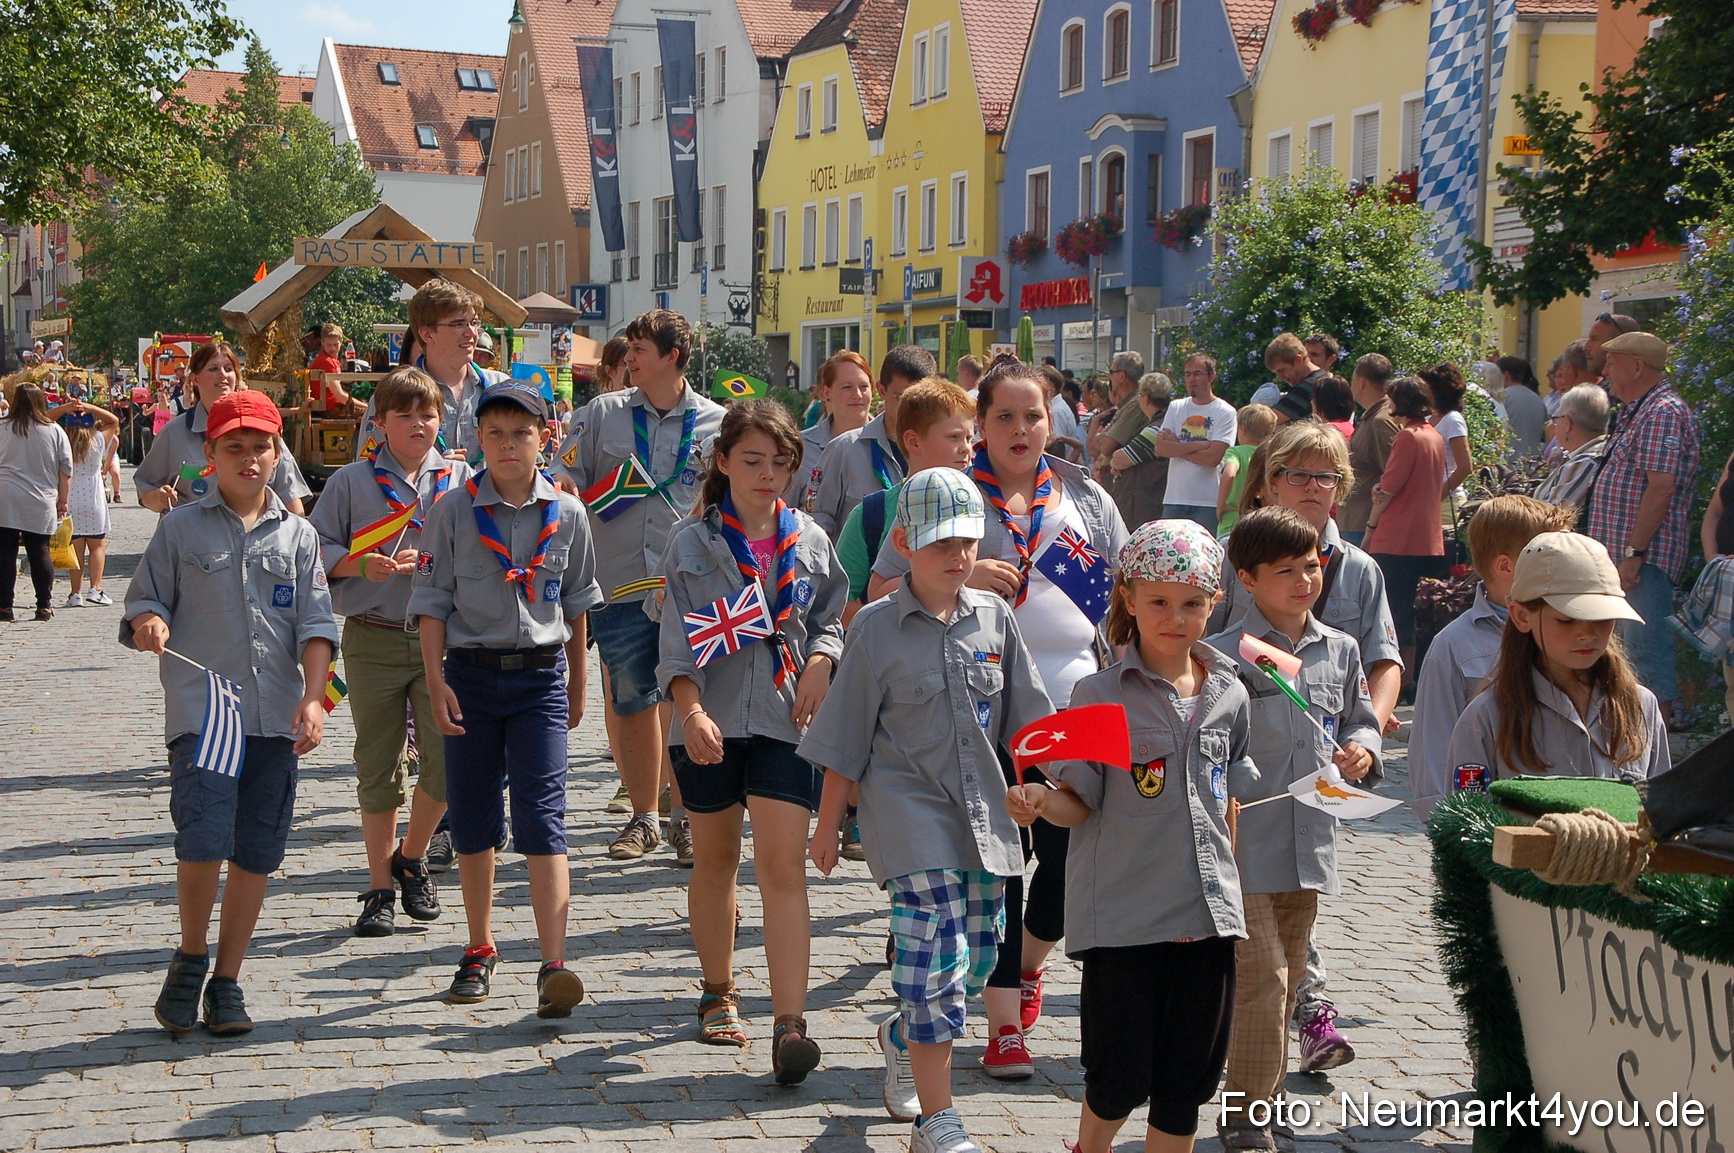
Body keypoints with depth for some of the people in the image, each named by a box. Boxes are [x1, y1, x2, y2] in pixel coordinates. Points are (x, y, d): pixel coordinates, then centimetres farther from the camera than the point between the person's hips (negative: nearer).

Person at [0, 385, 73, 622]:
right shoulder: (55, 431, 2)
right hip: (41, 504, 1)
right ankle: (44, 605, 10)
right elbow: (66, 471, 5)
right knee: (39, 552, 7)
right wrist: (62, 501, 15)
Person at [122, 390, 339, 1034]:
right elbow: (146, 598, 9)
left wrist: (313, 697, -7)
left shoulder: (298, 536, 12)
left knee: (257, 853, 4)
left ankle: (227, 982, 18)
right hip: (201, 709, -2)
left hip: (276, 716, 3)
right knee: (203, 842, -15)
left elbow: (316, 625, 7)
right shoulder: (181, 528, 7)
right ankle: (190, 958, 11)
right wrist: (147, 622, -15)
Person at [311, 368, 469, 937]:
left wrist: (430, 561, -11)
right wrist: (358, 565, -14)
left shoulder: (461, 479, 8)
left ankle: (411, 857, 19)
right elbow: (315, 546, 3)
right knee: (378, 768, 6)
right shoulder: (352, 481, 6)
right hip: (372, 640, 0)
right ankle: (381, 887, 17)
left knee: (448, 759, -8)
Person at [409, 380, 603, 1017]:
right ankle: (480, 950, 24)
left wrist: (576, 683, 17)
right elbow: (432, 601, 0)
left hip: (541, 677, -1)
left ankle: (554, 964, -15)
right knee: (473, 816, 8)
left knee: (542, 812, -10)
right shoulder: (453, 510, -1)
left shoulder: (567, 513, 3)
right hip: (471, 672, 1)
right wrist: (436, 679, -8)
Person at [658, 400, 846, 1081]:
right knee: (715, 859, 13)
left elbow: (830, 619, 14)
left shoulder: (809, 540, 8)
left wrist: (820, 662, -7)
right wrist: (691, 710, -17)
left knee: (782, 865, -10)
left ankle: (789, 1026, -14)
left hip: (785, 720, 0)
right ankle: (719, 994, 32)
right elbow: (677, 637, -4)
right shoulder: (693, 541, 2)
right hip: (711, 721, 0)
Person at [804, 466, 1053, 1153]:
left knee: (978, 961, 12)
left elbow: (1024, 718, 11)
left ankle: (902, 1037, 43)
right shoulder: (877, 629, -5)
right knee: (939, 962, -13)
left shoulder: (995, 618, 6)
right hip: (911, 816, -5)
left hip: (983, 814, 5)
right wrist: (828, 827, 4)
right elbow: (845, 742, 0)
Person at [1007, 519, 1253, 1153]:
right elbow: (1080, 804, -8)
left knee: (1188, 1077, 9)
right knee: (1120, 1078, 3)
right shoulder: (1100, 694, -7)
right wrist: (1040, 801, -27)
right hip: (1121, 912, -4)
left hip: (1209, 911, 4)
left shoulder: (1230, 695, 6)